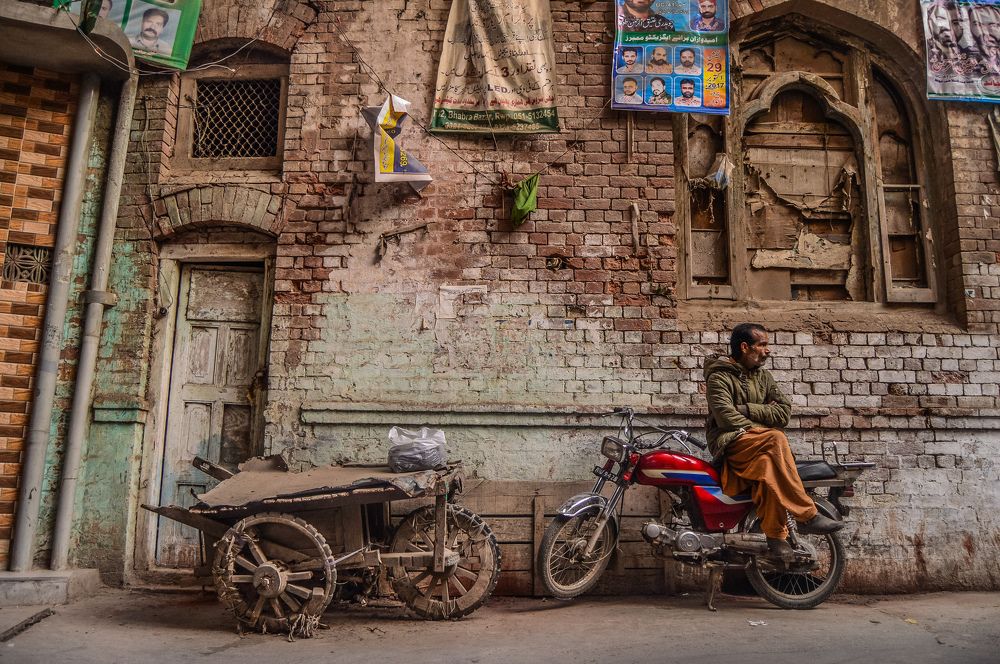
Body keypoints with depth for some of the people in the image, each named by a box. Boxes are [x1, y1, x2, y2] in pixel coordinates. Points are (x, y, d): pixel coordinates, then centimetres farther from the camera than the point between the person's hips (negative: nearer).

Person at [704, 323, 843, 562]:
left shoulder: (764, 376, 19)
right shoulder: (719, 377, -1)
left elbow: (784, 412, 6)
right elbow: (726, 418, -15)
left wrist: (746, 409, -5)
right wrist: (763, 422, -9)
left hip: (761, 446, 5)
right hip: (731, 444, -5)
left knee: (768, 466, -33)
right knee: (776, 440, -33)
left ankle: (776, 536, -32)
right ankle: (807, 516, -31)